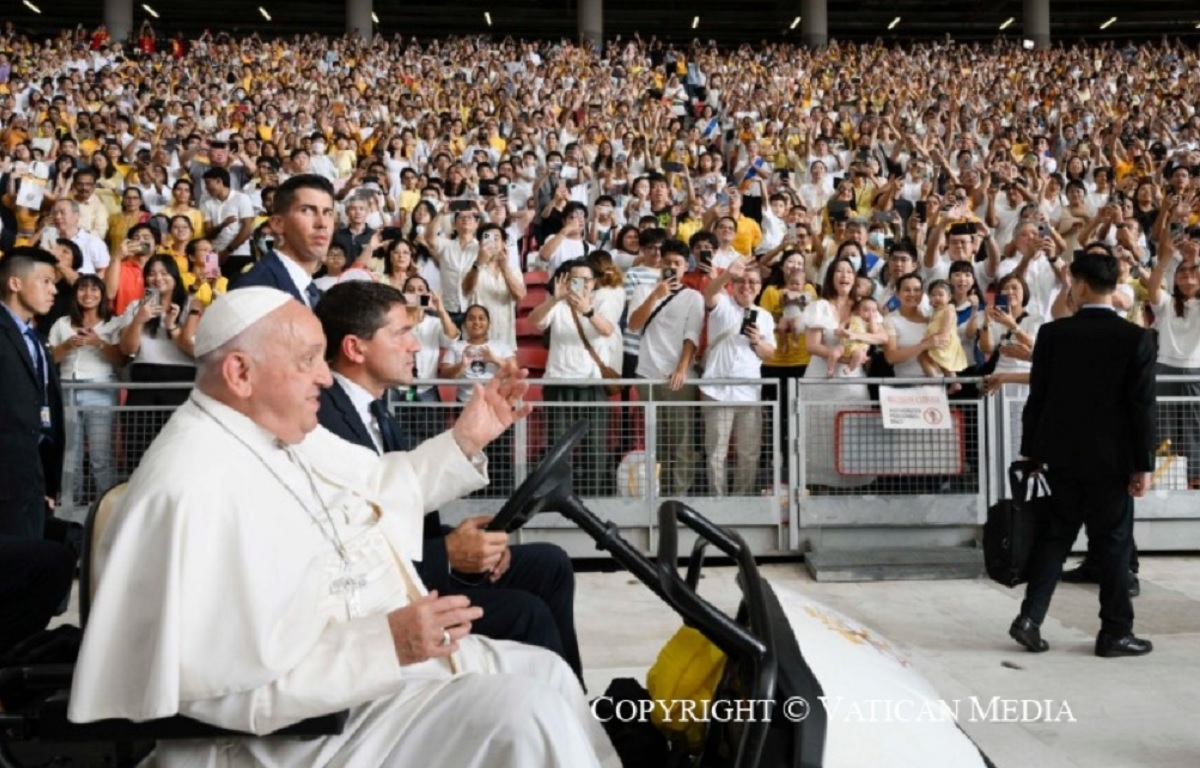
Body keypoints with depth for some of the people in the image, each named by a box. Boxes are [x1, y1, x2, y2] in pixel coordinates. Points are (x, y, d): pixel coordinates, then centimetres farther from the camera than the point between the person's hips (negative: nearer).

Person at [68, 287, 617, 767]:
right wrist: (384, 643, -32)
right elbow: (216, 681, -31)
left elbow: (383, 485, 24)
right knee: (521, 712, -19)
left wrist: (465, 441, 12)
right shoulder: (190, 487, -26)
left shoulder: (289, 434, 6)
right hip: (320, 714, -10)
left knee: (543, 671, 11)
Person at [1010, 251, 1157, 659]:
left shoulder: (1052, 333, -4)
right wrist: (1144, 464, -3)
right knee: (1113, 544, 8)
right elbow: (1142, 406, -9)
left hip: (1062, 454, 2)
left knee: (1056, 535, 12)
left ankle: (1030, 616, 5)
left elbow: (1036, 396, -1)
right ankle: (1115, 632, 15)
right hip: (1110, 458, -2)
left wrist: (1032, 451, 9)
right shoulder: (1136, 338, -8)